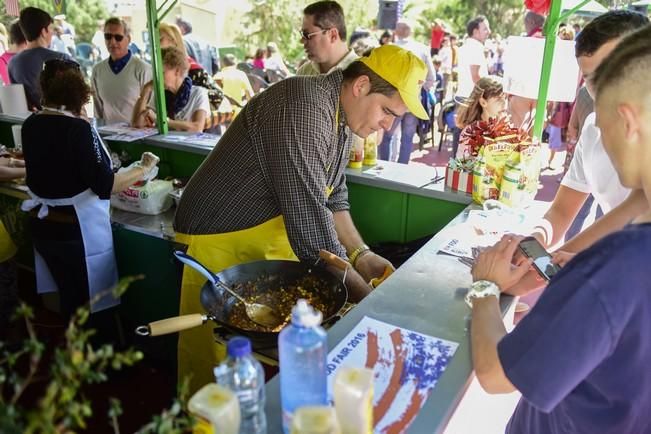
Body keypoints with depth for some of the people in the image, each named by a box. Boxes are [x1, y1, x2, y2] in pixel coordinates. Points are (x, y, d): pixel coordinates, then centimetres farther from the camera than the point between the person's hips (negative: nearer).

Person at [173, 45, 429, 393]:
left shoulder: (343, 117, 4)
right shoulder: (305, 108, -27)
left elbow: (332, 199, 9)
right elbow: (309, 218, -31)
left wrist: (361, 255, -4)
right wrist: (364, 295, -24)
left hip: (273, 239, 9)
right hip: (222, 242, -8)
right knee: (220, 361, 4)